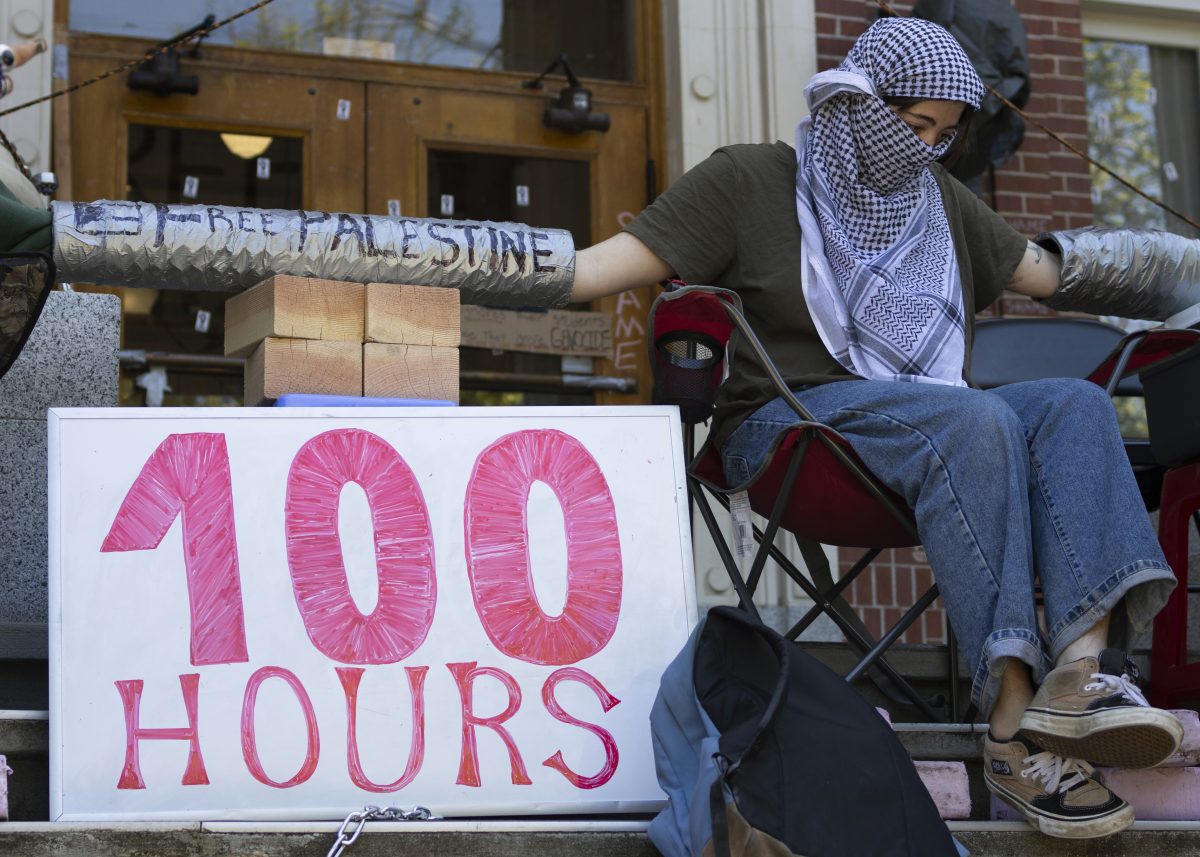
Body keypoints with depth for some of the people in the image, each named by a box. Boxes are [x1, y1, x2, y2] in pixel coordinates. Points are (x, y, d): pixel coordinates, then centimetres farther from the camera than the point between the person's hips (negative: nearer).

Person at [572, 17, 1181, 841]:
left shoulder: (938, 198, 24)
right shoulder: (750, 179, 6)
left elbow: (1044, 272, 30)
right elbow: (612, 263, -1)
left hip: (933, 430, 6)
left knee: (1074, 402, -25)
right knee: (976, 418, -36)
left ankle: (1084, 660, -49)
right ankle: (1017, 727, -46)